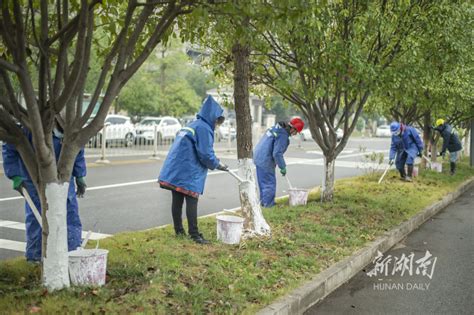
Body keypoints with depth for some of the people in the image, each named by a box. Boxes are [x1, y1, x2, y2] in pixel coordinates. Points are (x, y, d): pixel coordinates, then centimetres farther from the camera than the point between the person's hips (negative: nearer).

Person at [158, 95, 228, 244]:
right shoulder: (203, 128, -10)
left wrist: (215, 161, 22)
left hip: (174, 170, 9)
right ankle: (194, 234, 1)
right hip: (188, 173, -9)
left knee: (177, 201, 12)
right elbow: (205, 154, -15)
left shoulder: (192, 125, 19)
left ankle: (179, 231, 21)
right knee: (191, 202, -4)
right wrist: (217, 165, 3)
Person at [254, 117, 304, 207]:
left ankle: (263, 202, 29)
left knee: (263, 183, 19)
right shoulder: (283, 136, -20)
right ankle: (268, 205, 4)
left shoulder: (277, 127, 10)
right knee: (270, 184, -1)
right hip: (265, 161, -10)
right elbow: (277, 153, -23)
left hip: (258, 157, 10)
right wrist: (283, 167, -12)